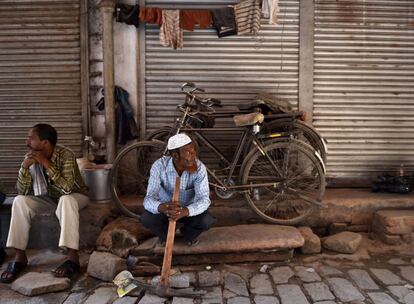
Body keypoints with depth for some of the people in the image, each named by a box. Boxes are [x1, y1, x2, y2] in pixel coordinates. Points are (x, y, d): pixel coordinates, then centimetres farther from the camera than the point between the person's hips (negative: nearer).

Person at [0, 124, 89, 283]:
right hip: (49, 198, 5)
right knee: (19, 201, -20)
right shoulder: (31, 157, -9)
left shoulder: (65, 154, -24)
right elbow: (22, 191, -9)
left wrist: (46, 163, -35)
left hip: (74, 196, -5)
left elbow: (66, 188, -35)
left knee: (65, 200, -39)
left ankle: (73, 257, -37)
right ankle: (20, 256, -16)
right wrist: (24, 167, -25)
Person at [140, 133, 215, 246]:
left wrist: (185, 211, -53)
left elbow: (204, 199, -32)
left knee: (207, 220, -29)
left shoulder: (199, 167, -26)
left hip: (189, 210, 0)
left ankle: (188, 234, 8)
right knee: (146, 218, -29)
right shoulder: (159, 166, -26)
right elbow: (149, 199, -31)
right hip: (166, 209, 0)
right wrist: (161, 207, -56)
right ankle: (166, 234, 6)